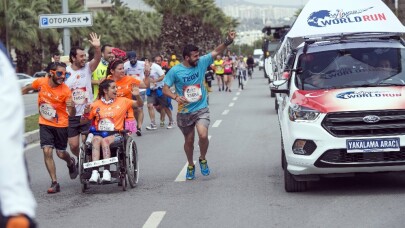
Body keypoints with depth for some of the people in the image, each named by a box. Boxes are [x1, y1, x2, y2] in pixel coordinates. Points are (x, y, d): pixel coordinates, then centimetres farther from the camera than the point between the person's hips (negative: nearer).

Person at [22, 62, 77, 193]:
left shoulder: (66, 91, -20)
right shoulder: (40, 82, -12)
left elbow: (72, 114, -19)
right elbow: (27, 89, 11)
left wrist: (72, 107, -40)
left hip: (61, 125, -2)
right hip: (45, 124, 2)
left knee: (61, 153, 8)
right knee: (47, 151, -11)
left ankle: (70, 163, 45)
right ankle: (54, 183, -3)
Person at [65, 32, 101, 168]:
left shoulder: (88, 68, -1)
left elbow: (97, 59, -20)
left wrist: (97, 48, -39)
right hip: (71, 115, 1)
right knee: (73, 145, 6)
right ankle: (80, 160, 35)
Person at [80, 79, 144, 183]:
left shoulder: (122, 101, 15)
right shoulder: (96, 105, 14)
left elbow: (139, 105, 11)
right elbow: (83, 121, 15)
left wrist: (137, 96, -8)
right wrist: (86, 112, -6)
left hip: (116, 135, -1)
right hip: (99, 134, 1)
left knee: (105, 140, -34)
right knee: (96, 139, -34)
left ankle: (106, 172, -44)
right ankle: (95, 173, -46)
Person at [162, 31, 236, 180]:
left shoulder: (201, 63, -3)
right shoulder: (175, 71, -9)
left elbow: (216, 52, -5)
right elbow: (165, 89, -7)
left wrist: (228, 41, -20)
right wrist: (176, 97, -25)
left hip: (201, 109, 0)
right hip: (184, 112, 0)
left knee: (203, 135, -22)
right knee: (189, 140, 13)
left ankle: (203, 159, 6)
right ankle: (190, 166, 38)